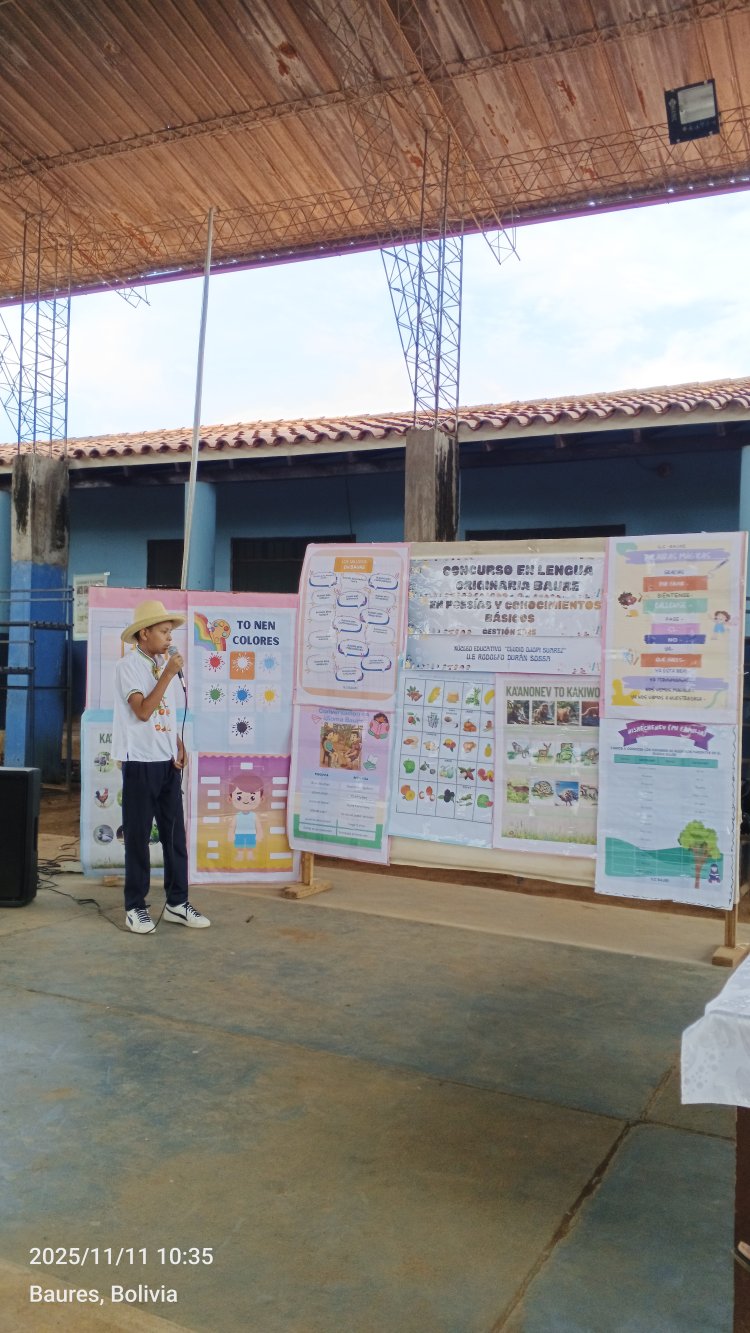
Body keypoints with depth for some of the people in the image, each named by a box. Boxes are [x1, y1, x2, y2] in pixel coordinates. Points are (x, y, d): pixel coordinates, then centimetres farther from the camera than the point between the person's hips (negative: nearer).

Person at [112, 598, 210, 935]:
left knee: (175, 831, 9)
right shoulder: (129, 665, -9)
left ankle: (177, 903, 18)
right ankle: (135, 907, 11)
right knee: (138, 835, 1)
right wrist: (169, 674, -18)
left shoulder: (164, 664, 12)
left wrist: (179, 746, 4)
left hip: (168, 760, 7)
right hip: (140, 761, -7)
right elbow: (143, 711, -20)